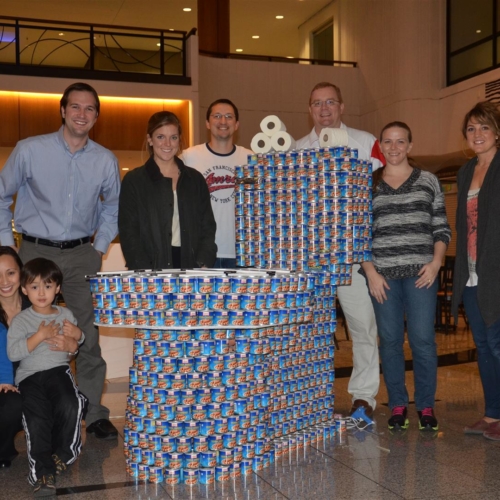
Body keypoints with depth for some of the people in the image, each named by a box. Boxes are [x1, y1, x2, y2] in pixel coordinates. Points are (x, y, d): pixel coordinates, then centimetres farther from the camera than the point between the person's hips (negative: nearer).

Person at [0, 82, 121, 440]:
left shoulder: (106, 161, 2)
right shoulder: (30, 150, -5)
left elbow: (113, 207, 18)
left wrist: (100, 246, 8)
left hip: (81, 255, 2)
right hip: (36, 252, -1)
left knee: (88, 335, 2)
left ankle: (94, 413, 13)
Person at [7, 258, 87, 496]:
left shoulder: (65, 314, 14)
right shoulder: (21, 320, 3)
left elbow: (74, 350, 27)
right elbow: (12, 352, -11)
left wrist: (76, 336, 3)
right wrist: (40, 336, -15)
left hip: (59, 370, 2)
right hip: (30, 375, -1)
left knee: (71, 406, -25)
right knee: (37, 417, -22)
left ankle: (62, 454, 0)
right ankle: (42, 472, -15)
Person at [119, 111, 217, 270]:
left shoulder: (195, 179, 13)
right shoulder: (133, 180, 4)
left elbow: (207, 228, 10)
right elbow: (129, 233, -1)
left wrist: (204, 265, -6)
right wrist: (145, 275, -13)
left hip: (189, 266, 2)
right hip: (151, 267, -2)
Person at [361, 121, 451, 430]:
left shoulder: (428, 181, 9)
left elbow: (442, 227, 8)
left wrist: (436, 262, -6)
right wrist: (370, 272, -2)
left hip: (421, 273, -1)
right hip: (383, 274, 1)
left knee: (423, 341, -3)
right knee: (390, 341, 4)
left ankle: (426, 407, 11)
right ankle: (398, 405, 16)